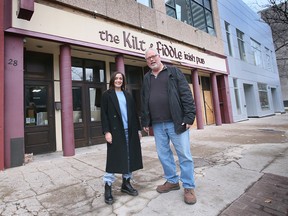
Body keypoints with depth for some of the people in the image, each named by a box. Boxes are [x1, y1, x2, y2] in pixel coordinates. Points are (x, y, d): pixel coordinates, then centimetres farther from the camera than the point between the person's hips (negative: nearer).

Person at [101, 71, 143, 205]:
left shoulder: (128, 95, 16)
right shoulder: (107, 95, 4)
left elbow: (134, 113, 14)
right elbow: (104, 114, -3)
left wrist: (138, 128, 9)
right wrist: (106, 131, -13)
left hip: (130, 131, 5)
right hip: (115, 131, -4)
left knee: (129, 157, 9)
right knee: (113, 158, -1)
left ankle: (126, 184, 24)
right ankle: (108, 188, 11)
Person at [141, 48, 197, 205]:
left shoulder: (174, 72, 3)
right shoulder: (146, 78, 15)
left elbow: (186, 94, -5)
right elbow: (144, 102, 14)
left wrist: (189, 116, -13)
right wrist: (145, 121, 10)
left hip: (176, 121, -4)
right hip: (157, 124, 5)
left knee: (184, 155, 2)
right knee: (163, 154, 12)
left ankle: (189, 187, 19)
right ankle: (172, 181, 31)